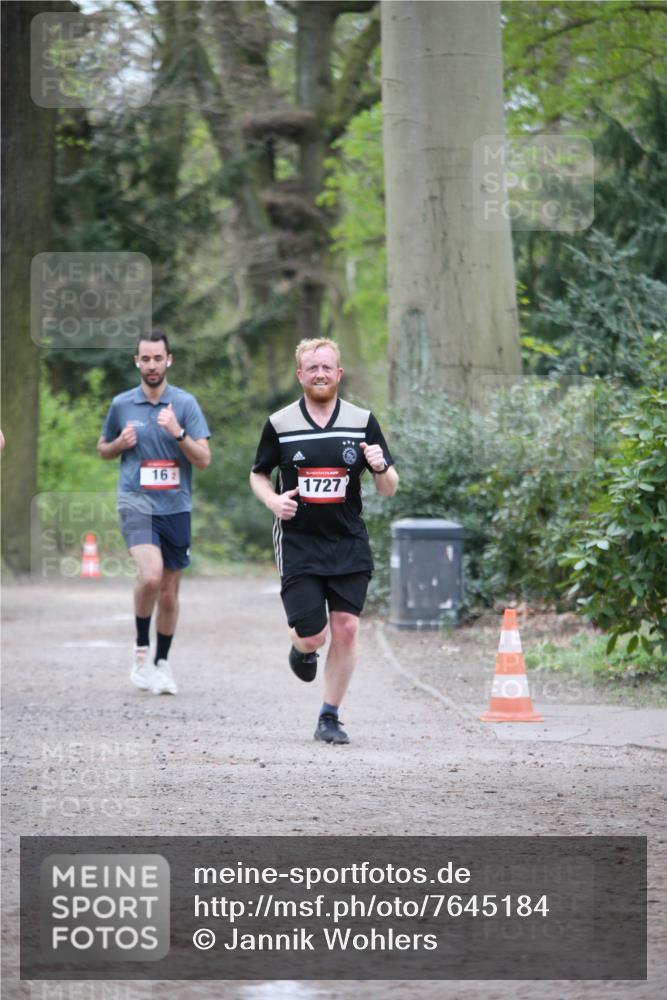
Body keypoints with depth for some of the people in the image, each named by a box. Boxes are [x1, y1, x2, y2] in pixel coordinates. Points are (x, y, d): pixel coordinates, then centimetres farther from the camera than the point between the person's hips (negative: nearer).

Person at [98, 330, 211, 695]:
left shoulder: (185, 403, 0)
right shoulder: (121, 404, 4)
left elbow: (203, 459, -4)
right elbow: (102, 448, 18)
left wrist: (178, 433, -20)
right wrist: (121, 443, -4)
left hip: (176, 507, 1)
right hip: (136, 502, -1)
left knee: (169, 591, 8)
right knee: (150, 575, -25)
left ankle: (161, 663, 26)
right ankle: (141, 649, -5)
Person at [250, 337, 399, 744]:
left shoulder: (362, 421, 2)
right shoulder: (280, 424, 0)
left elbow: (390, 489, 4)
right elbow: (258, 475, 13)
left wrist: (381, 468, -18)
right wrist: (272, 500, -8)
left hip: (349, 544, 2)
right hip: (298, 543, -1)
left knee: (346, 629, -4)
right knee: (313, 634, -8)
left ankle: (330, 718, 11)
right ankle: (302, 649, 31)